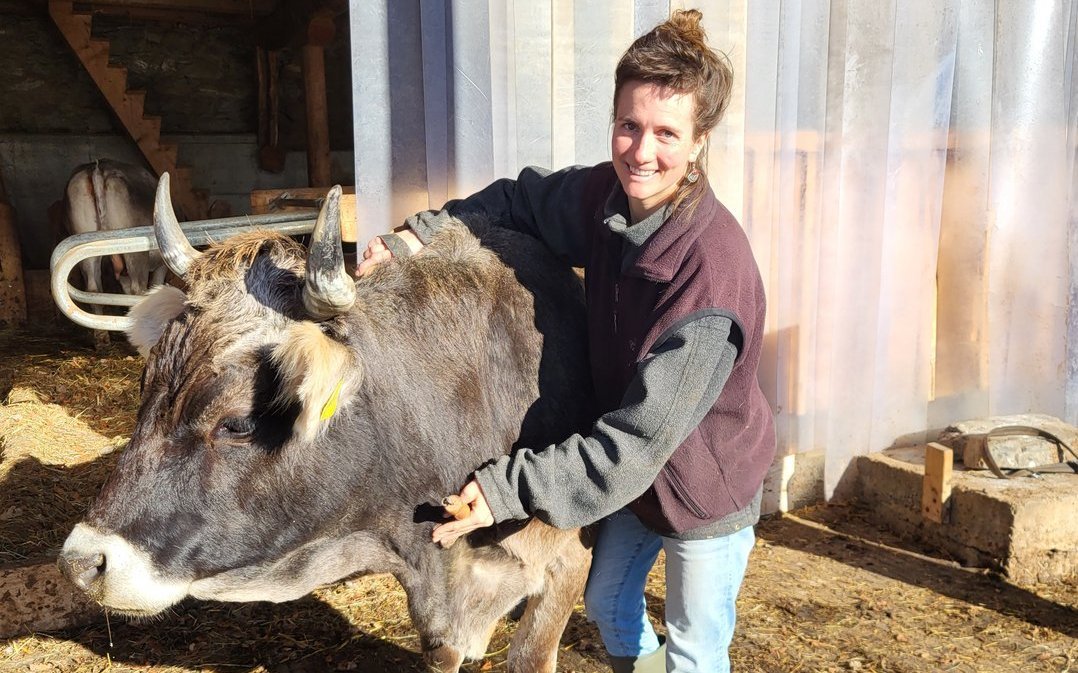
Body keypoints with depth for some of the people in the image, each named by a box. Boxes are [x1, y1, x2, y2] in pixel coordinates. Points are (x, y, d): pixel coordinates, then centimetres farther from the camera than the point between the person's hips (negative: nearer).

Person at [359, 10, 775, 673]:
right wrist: (418, 236, -9)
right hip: (632, 473, 7)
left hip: (707, 488, -6)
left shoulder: (714, 271, -36)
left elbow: (642, 438, -34)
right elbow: (521, 198, 6)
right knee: (607, 604, 28)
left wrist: (506, 489, -32)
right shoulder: (603, 193, -15)